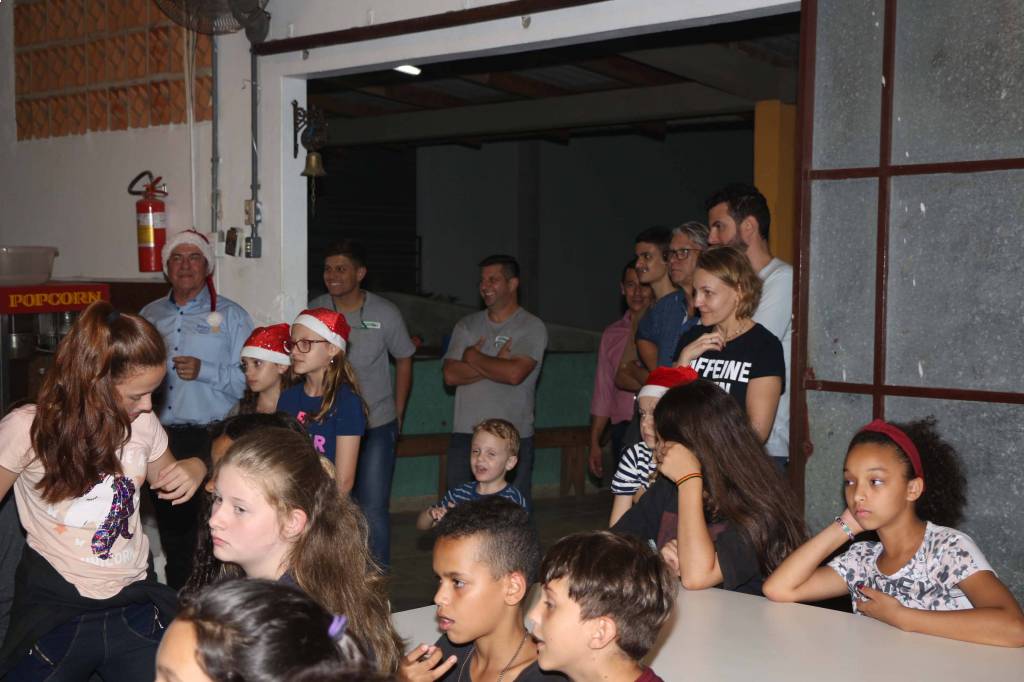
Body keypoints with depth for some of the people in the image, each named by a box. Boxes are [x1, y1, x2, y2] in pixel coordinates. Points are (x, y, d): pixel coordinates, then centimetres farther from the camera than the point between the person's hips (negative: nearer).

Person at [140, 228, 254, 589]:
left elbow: (248, 377, -7)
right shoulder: (150, 315, 14)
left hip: (212, 438, -4)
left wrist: (204, 371, -18)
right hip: (161, 438, 5)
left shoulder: (231, 315, 1)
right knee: (172, 531, 12)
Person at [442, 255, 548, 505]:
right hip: (466, 434, 4)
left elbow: (514, 373, -18)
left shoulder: (532, 327, -2)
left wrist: (474, 357, -4)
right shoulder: (466, 326, 12)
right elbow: (451, 375, -2)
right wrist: (496, 364, -10)